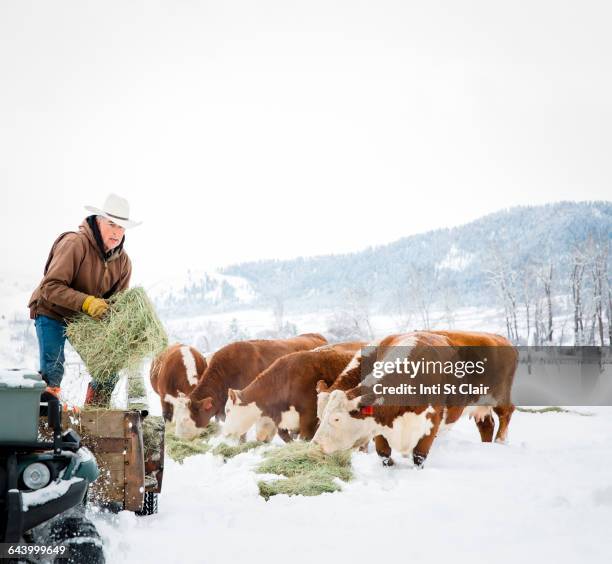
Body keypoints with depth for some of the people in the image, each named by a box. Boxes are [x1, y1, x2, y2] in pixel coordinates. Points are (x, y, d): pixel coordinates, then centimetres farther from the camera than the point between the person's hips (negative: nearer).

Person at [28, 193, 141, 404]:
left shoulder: (123, 261, -4)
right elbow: (51, 287, -29)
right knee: (52, 372, -18)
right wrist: (86, 302, -41)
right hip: (52, 313, -6)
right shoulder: (75, 244, -25)